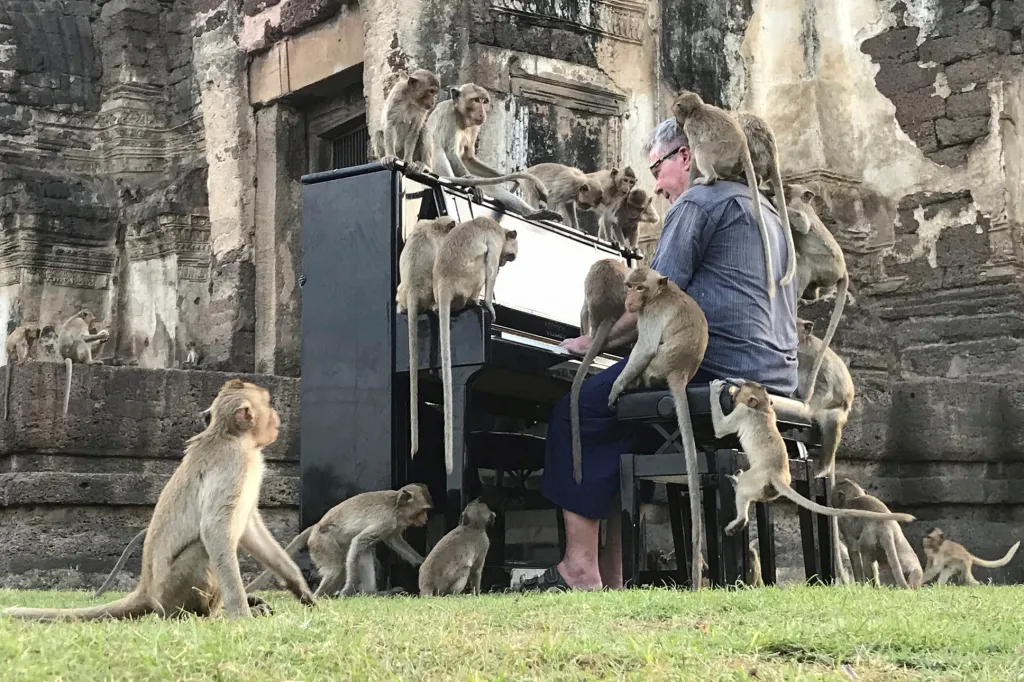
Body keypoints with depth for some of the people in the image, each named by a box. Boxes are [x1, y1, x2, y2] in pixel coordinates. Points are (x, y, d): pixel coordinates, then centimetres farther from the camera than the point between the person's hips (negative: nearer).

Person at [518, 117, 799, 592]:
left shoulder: (696, 203, -3)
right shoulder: (765, 210, 27)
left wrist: (591, 342, 3)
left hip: (718, 375, -10)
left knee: (576, 413, -2)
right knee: (617, 425, 18)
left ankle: (580, 571, -7)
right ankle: (611, 578, 10)